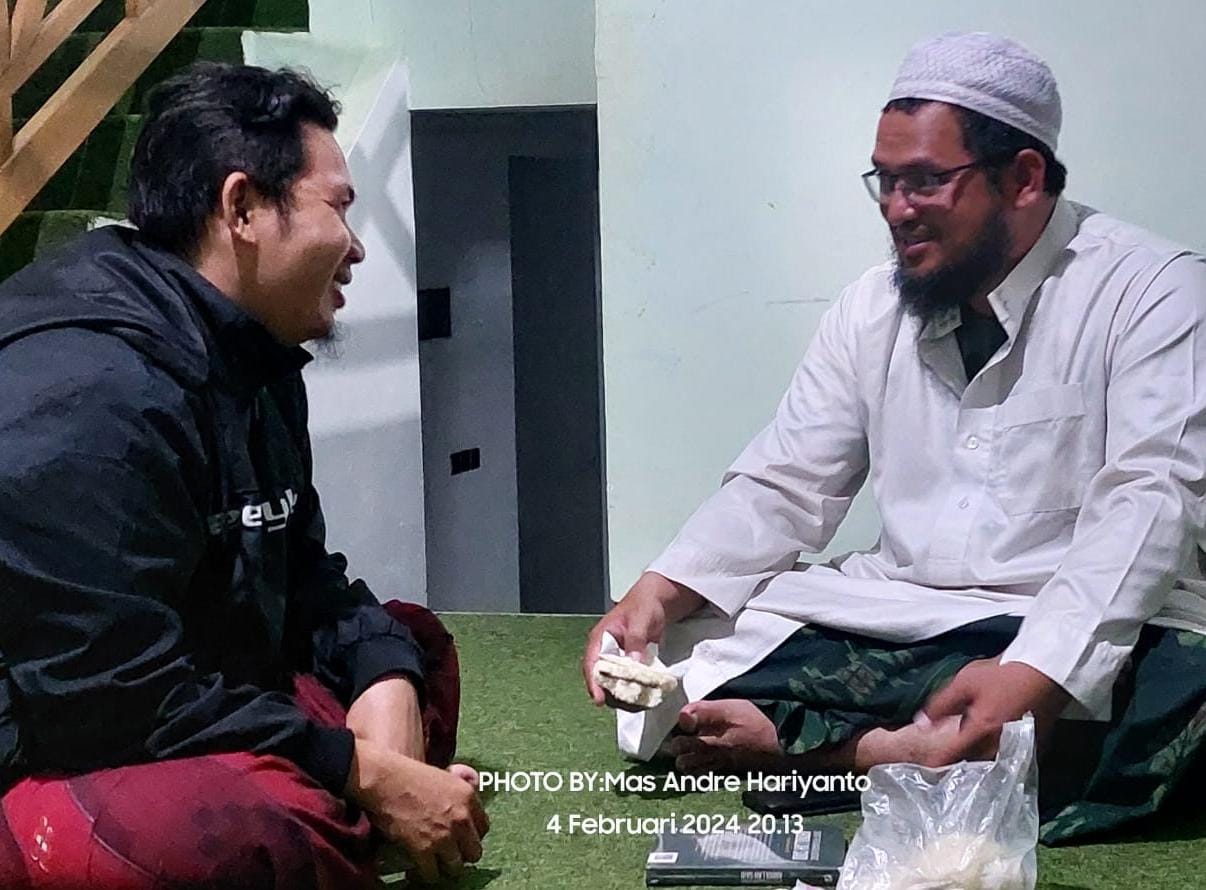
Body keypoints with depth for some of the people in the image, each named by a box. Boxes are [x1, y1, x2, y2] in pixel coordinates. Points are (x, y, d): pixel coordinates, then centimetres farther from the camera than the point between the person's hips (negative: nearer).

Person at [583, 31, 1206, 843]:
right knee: (666, 669, -11)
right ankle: (901, 750, -22)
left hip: (1089, 643, -4)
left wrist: (1035, 676, -35)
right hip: (892, 627, 5)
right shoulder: (872, 310, 9)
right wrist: (661, 592, -11)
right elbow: (782, 490, 8)